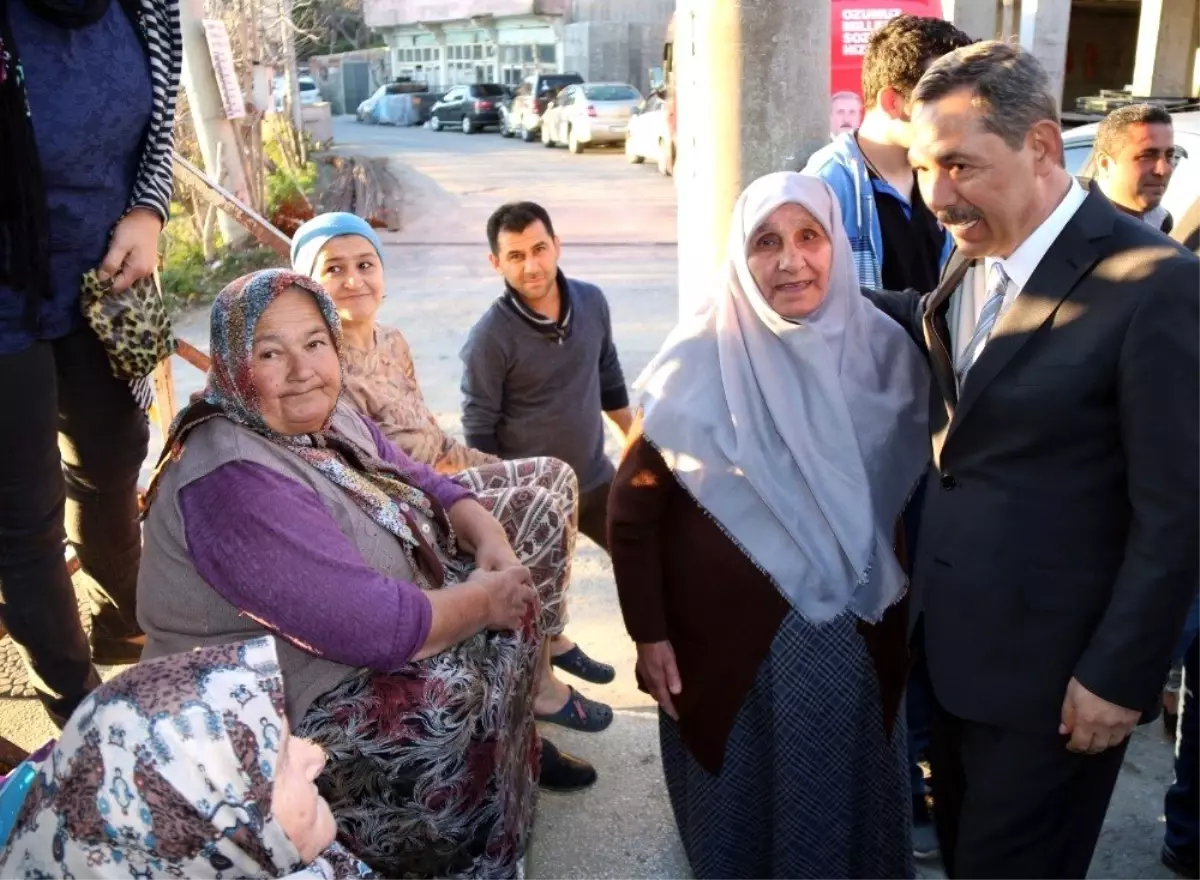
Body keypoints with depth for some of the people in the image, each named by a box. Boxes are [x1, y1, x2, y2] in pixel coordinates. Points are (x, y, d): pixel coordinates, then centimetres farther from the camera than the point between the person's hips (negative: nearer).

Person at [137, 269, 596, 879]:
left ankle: (519, 736, 14)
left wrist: (491, 542, -9)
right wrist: (484, 600, -18)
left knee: (536, 514, 10)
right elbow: (375, 625, -34)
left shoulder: (330, 419, 1)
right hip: (296, 715, -10)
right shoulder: (232, 483, -27)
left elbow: (429, 488, 11)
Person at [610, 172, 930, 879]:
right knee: (742, 810, 18)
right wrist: (649, 634, -10)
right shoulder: (701, 364, -14)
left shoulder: (885, 350, -6)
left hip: (858, 640, 3)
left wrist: (900, 607, 6)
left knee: (848, 808, 21)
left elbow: (913, 486, 5)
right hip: (732, 641, -2)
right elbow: (632, 511, -9)